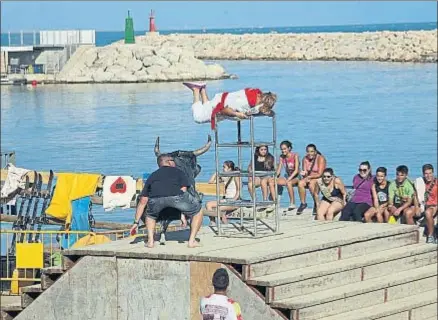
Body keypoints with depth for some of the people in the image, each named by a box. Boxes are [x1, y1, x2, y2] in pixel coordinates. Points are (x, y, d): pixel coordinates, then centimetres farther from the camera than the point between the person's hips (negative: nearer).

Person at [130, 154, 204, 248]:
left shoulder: (153, 176, 37)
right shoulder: (178, 172, 33)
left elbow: (143, 201, 38)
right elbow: (183, 190, 26)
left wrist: (136, 222, 43)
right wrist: (183, 214, 30)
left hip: (155, 198, 2)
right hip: (175, 196, -2)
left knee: (150, 214, 36)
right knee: (198, 210, 23)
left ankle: (150, 241, 18)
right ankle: (192, 241, 17)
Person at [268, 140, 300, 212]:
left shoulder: (295, 156, -11)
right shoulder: (282, 157, 5)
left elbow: (296, 170, -17)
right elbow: (279, 170, 5)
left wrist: (289, 179, -28)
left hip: (296, 177, -6)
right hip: (287, 176, 6)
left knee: (288, 183, -41)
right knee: (271, 182, -15)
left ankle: (292, 203, -28)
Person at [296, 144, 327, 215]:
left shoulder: (320, 158, -13)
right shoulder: (305, 159, 2)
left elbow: (320, 174, -18)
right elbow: (305, 172, 0)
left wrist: (309, 177, -23)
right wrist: (304, 174, -23)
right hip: (309, 179, 5)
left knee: (311, 184, -37)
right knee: (300, 183, -27)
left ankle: (317, 205, -23)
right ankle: (303, 203, -13)